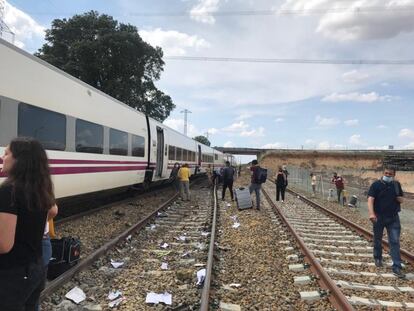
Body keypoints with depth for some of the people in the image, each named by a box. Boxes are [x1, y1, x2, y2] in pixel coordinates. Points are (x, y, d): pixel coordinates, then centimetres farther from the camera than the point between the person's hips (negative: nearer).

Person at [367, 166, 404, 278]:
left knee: (395, 241, -2)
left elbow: (401, 199, 18)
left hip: (393, 218, 2)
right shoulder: (376, 184, -9)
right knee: (377, 240, 14)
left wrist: (400, 199, -8)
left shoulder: (396, 185, 4)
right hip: (379, 217, -2)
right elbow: (370, 199, -19)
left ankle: (396, 267, 1)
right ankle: (377, 258, 36)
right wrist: (371, 213, -33)